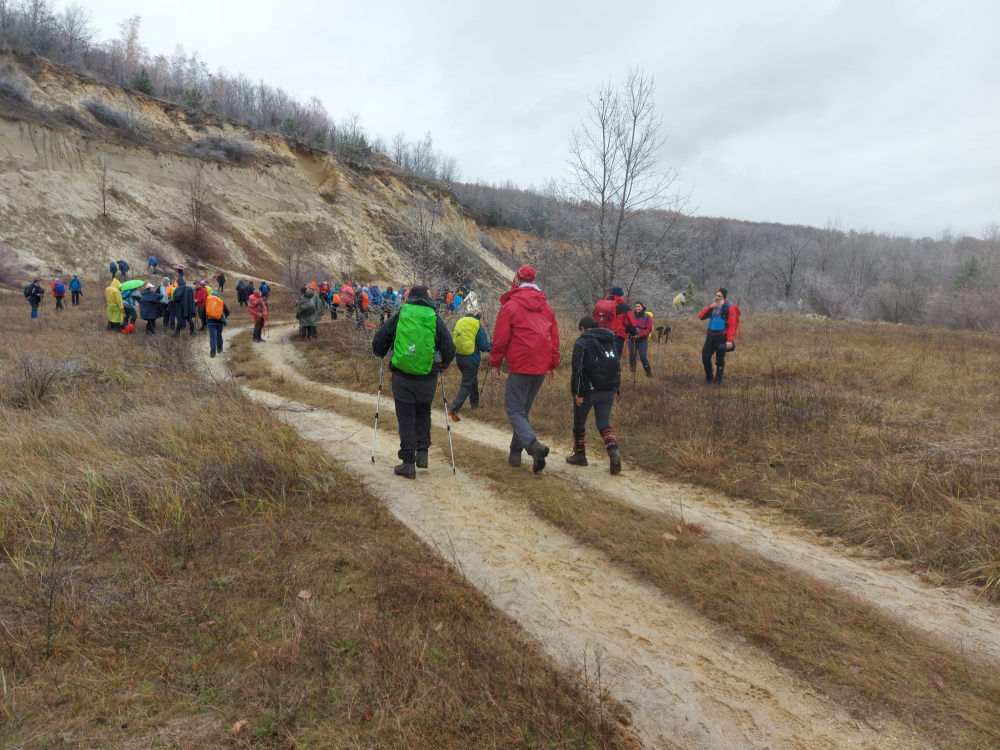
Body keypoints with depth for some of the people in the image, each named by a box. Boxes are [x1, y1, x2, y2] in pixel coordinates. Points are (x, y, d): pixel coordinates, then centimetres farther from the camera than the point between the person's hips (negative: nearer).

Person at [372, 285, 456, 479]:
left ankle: (408, 463, 8)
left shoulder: (398, 317, 1)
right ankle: (422, 452, 16)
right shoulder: (435, 319, 2)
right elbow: (449, 349, 2)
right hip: (428, 378, 1)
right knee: (423, 413, 23)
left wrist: (382, 355, 25)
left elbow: (378, 344, 2)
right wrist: (442, 365, 22)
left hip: (402, 377, -1)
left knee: (406, 418, 7)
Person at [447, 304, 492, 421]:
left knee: (472, 380, 26)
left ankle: (474, 403, 38)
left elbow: (453, 341, 13)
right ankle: (453, 409, -14)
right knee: (466, 385, -2)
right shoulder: (478, 327, -8)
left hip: (459, 357, 6)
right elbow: (483, 346, -8)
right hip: (471, 359, -6)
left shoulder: (459, 323, 8)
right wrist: (492, 345, 9)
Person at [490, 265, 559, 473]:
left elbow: (500, 338, -6)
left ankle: (534, 445, -24)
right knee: (523, 409, 17)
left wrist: (495, 363, 4)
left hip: (520, 366, -6)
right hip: (541, 367, 6)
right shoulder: (546, 307, 12)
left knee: (514, 410, -2)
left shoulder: (511, 306, -5)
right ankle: (516, 451, 20)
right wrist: (552, 365, 20)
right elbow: (554, 338, 13)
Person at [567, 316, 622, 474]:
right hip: (608, 391, 5)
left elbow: (577, 368, -14)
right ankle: (613, 450, -18)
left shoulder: (582, 342, -7)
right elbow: (618, 366, 13)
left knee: (579, 423, 14)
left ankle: (579, 455, 26)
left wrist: (576, 391, -11)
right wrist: (615, 387, 18)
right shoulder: (612, 342, 12)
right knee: (604, 423, 7)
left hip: (587, 391, -5)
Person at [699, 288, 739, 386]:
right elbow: (701, 317, 6)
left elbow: (732, 326, -13)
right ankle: (708, 377, 25)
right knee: (705, 357, 5)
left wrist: (729, 340, -22)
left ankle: (718, 380, 13)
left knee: (719, 359, 2)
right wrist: (710, 307, -6)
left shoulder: (730, 309, -6)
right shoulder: (714, 307, 15)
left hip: (722, 337, -6)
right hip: (710, 335, 6)